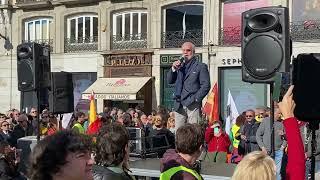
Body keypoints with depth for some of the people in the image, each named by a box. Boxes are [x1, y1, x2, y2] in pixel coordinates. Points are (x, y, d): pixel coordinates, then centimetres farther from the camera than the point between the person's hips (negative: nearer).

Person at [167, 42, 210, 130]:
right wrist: (173, 69, -1)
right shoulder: (179, 66, 20)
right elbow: (169, 81, 15)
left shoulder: (201, 66, 5)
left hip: (192, 105, -4)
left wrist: (196, 99, -12)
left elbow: (206, 86, -2)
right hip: (179, 105, 5)